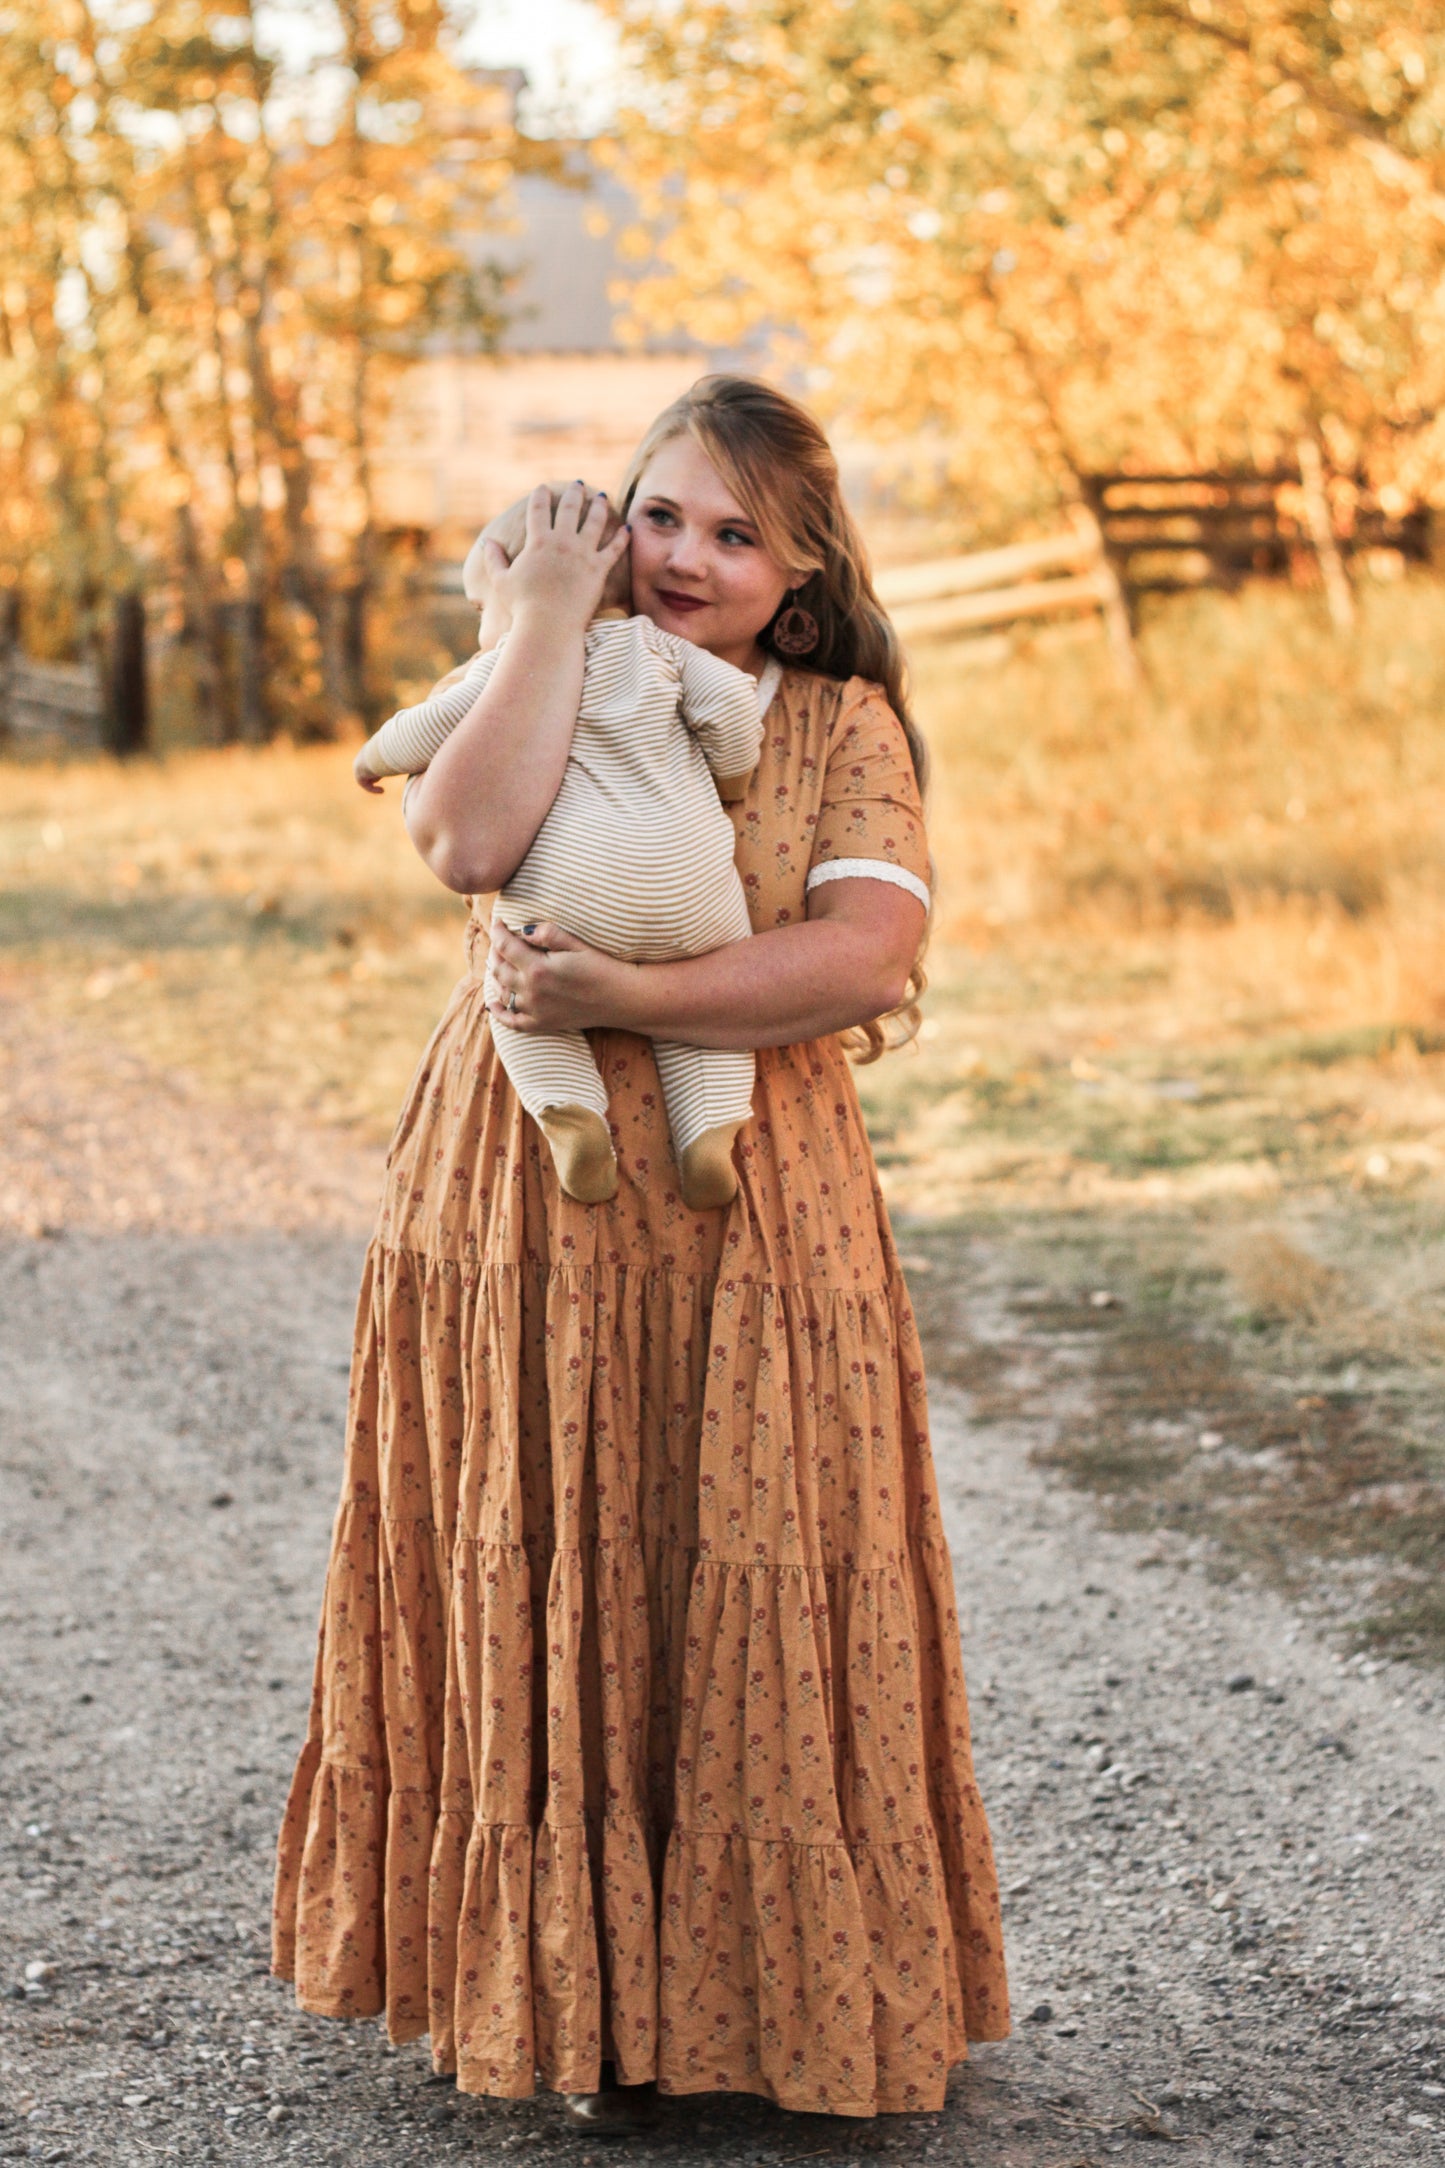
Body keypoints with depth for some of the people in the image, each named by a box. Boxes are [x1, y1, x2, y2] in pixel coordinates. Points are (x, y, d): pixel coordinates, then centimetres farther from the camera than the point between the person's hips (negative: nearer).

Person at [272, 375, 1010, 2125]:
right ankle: (578, 1996, 17)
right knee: (550, 1591, 4)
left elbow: (870, 953, -13)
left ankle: (778, 1985, 18)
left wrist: (623, 998, -20)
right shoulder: (545, 689, 7)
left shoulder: (841, 727, 4)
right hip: (522, 1209, 1)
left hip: (743, 1217, -1)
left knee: (752, 1600, 2)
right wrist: (550, 618, -10)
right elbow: (469, 842, -15)